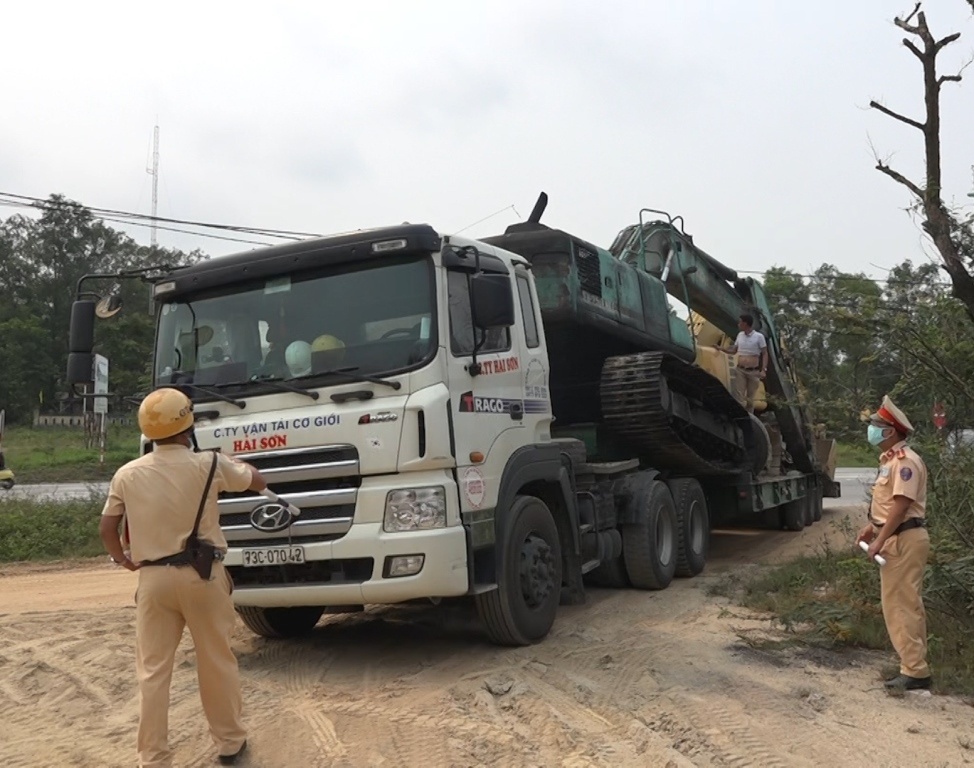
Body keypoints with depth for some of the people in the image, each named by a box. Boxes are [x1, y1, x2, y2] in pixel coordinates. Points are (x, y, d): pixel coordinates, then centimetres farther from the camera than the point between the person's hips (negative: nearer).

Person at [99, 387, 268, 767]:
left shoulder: (127, 475, -2)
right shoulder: (209, 465, -8)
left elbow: (106, 529, 4)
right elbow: (258, 482, 8)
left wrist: (121, 558, 23)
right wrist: (233, 464, 28)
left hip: (153, 579, 2)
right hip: (203, 575, -1)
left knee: (153, 671, 9)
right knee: (217, 662, 13)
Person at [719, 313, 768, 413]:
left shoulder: (759, 336, -6)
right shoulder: (740, 335, 9)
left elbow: (765, 354, -6)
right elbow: (734, 351, 20)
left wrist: (763, 370, -15)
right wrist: (721, 348, 7)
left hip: (753, 371, -3)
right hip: (740, 370, 3)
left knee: (750, 398, 7)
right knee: (739, 396, -8)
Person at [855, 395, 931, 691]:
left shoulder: (905, 461, -19)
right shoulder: (891, 459, 14)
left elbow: (901, 504, -24)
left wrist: (880, 540, -23)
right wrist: (872, 526, 17)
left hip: (904, 540, -11)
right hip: (897, 539, 11)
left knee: (900, 605, -8)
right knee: (906, 604, 15)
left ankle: (914, 671, -3)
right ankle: (915, 663, 24)